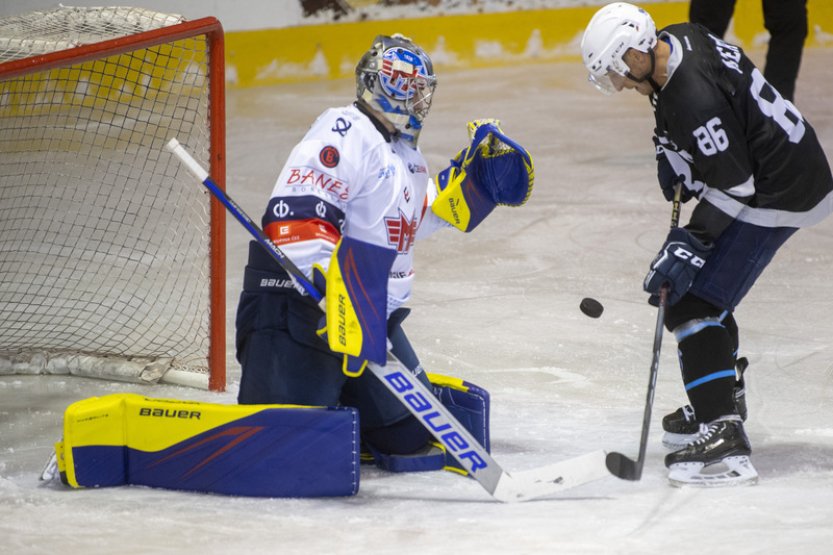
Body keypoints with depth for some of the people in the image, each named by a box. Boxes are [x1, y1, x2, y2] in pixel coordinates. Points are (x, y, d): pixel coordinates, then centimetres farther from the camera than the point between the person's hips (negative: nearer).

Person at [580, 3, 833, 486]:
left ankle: (724, 437, -21)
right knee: (703, 283, 24)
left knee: (691, 303, -14)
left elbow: (732, 186, -25)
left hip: (775, 198, -11)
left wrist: (689, 245, -22)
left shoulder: (694, 96, -29)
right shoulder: (680, 40, 0)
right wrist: (672, 156, 10)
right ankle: (722, 399, 41)